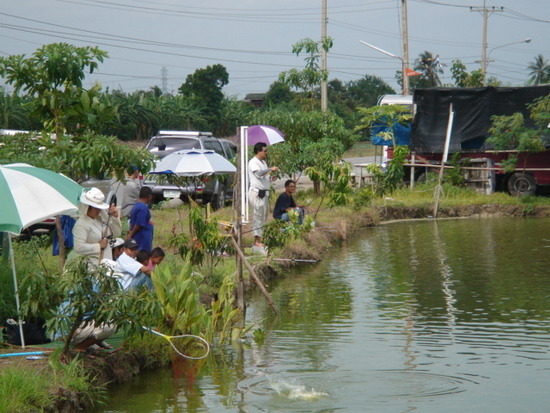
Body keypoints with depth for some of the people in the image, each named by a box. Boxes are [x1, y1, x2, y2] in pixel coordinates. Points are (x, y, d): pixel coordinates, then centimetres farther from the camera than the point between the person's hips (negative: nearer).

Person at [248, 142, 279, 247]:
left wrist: (271, 177, 8)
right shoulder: (253, 162, -11)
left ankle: (261, 237, 17)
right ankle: (257, 240, -7)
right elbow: (258, 174, -28)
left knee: (264, 216, 11)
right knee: (257, 215, -8)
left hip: (264, 192, 9)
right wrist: (270, 169, -25)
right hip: (257, 192, -9)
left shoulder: (263, 162, 18)